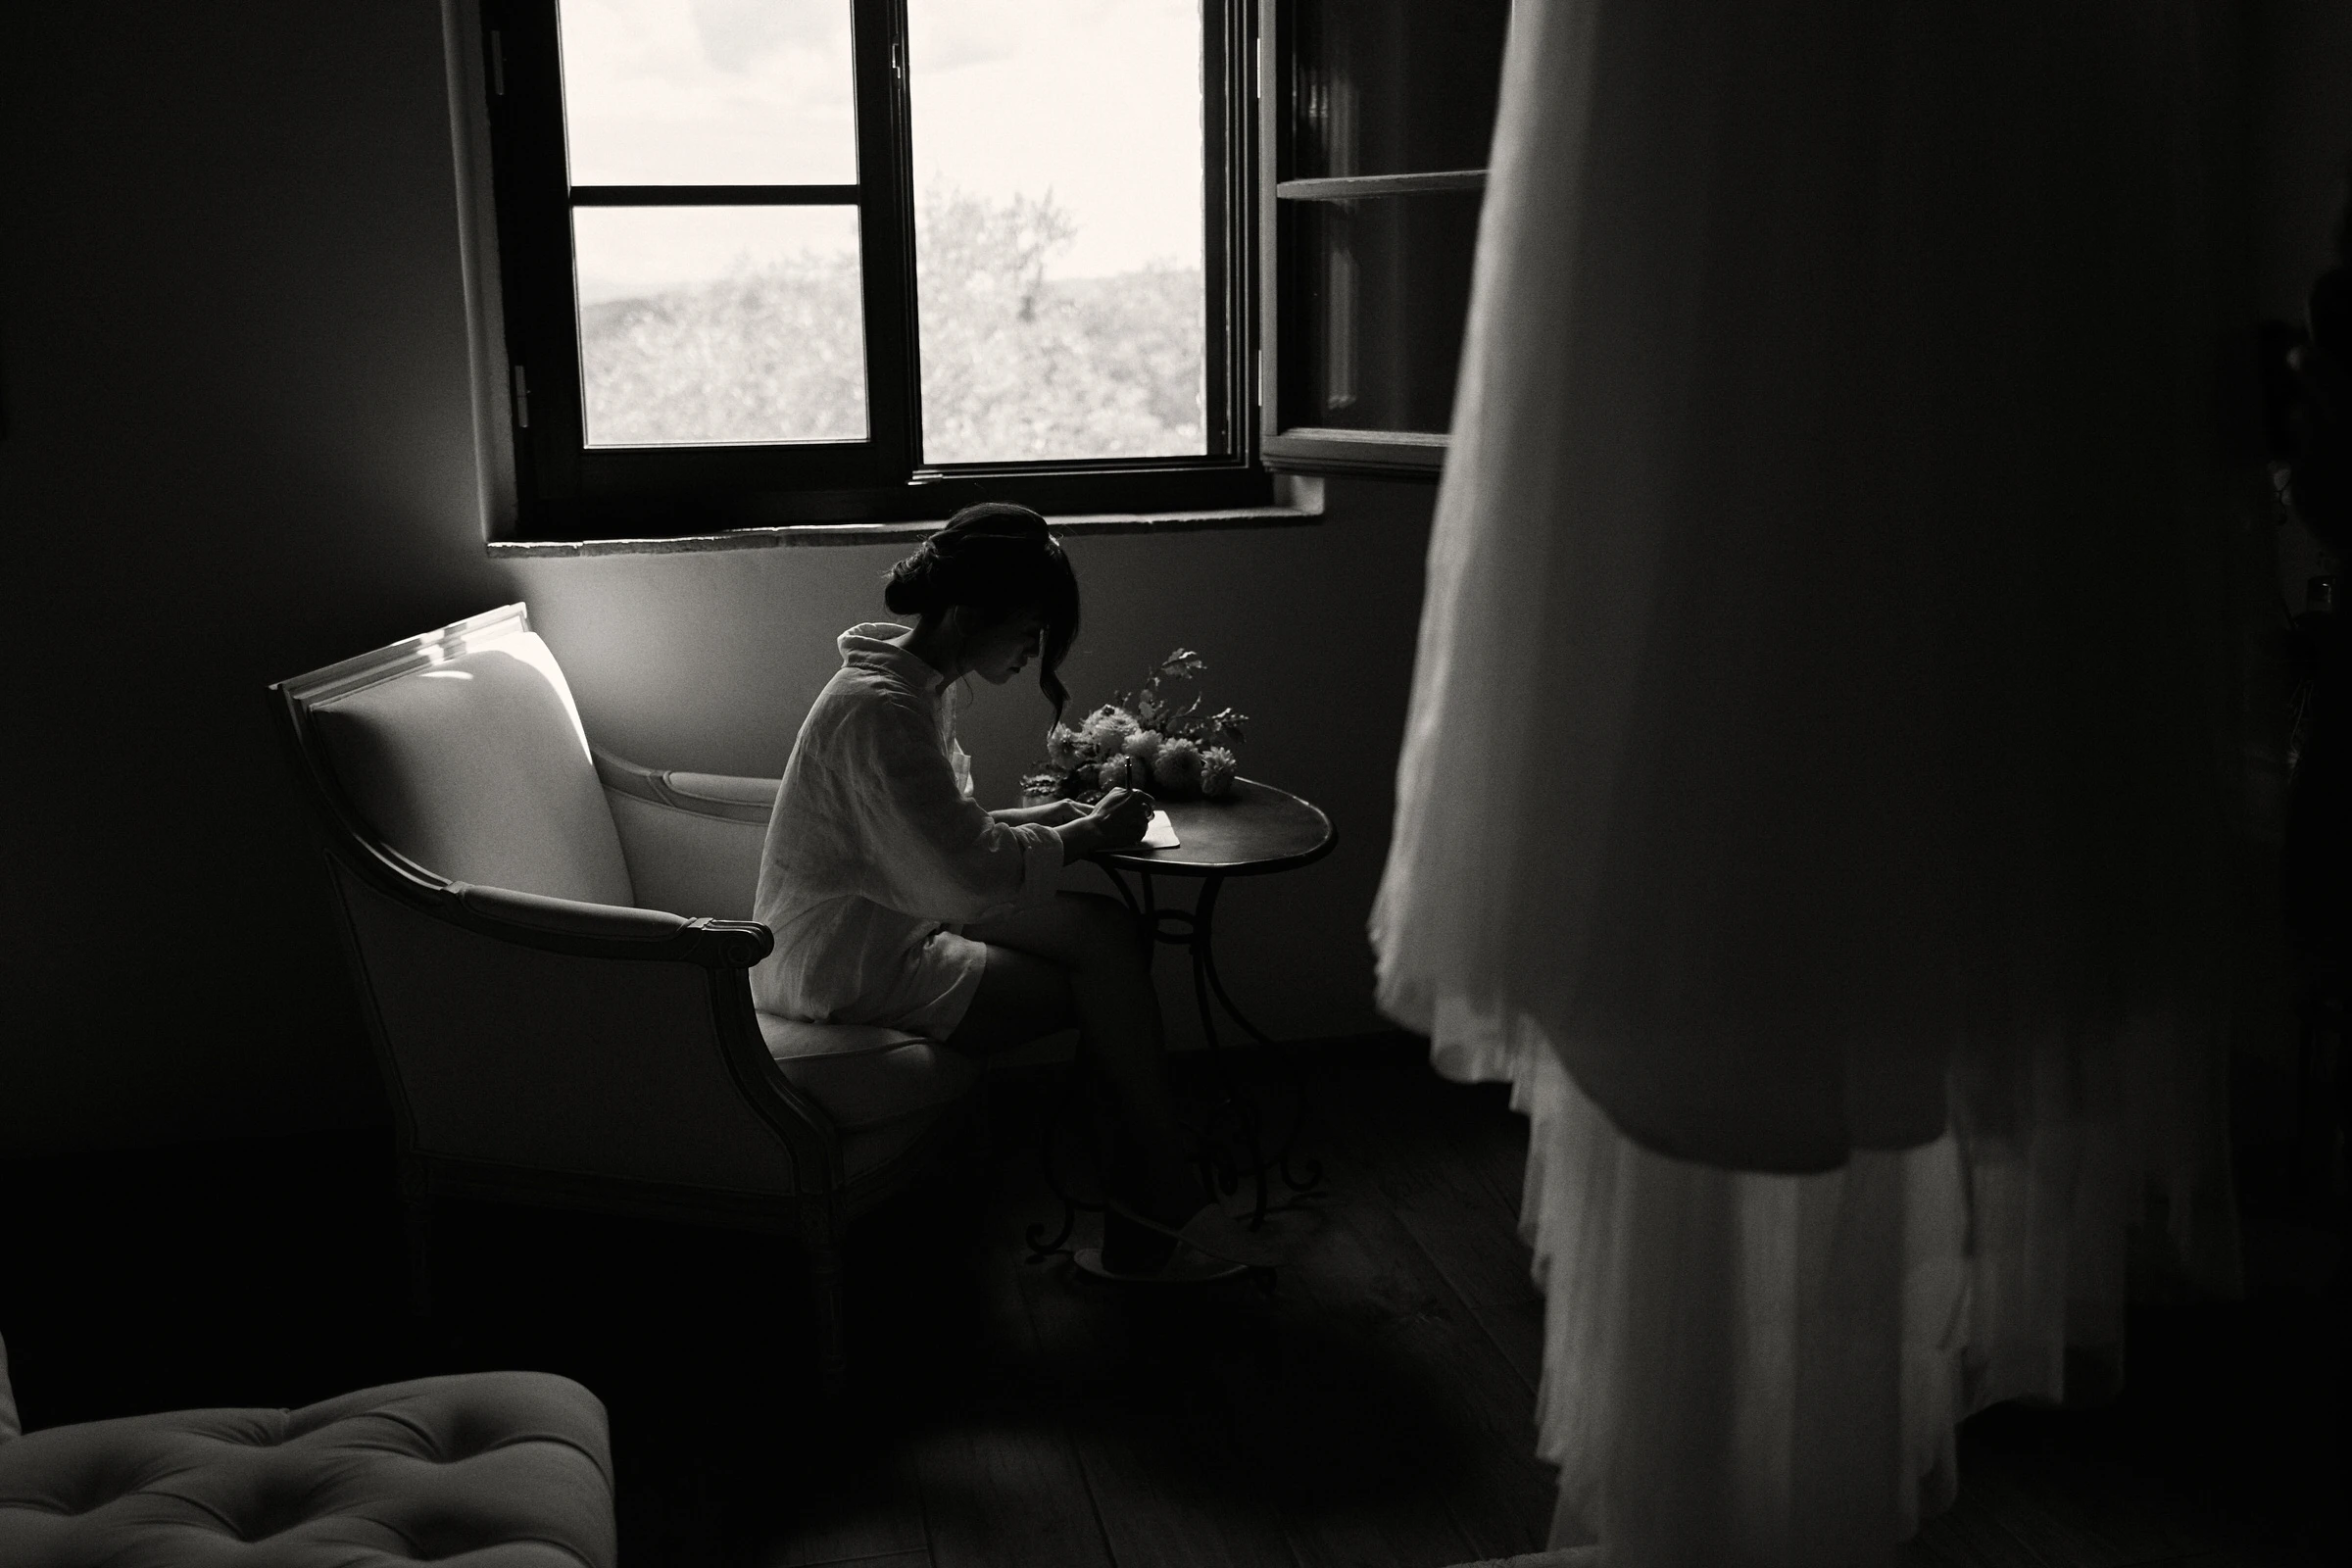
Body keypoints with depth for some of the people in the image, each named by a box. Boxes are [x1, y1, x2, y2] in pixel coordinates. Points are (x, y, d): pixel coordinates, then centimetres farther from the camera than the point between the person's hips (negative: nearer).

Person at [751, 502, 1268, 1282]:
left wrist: (1039, 819, 1)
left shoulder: (924, 683, 7)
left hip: (895, 919, 10)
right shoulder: (880, 710, -25)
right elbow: (970, 877, -27)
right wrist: (1087, 836, -14)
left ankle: (1143, 1226, -6)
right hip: (846, 967, -10)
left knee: (1108, 930, -6)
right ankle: (1155, 1220, 3)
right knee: (1109, 983, -11)